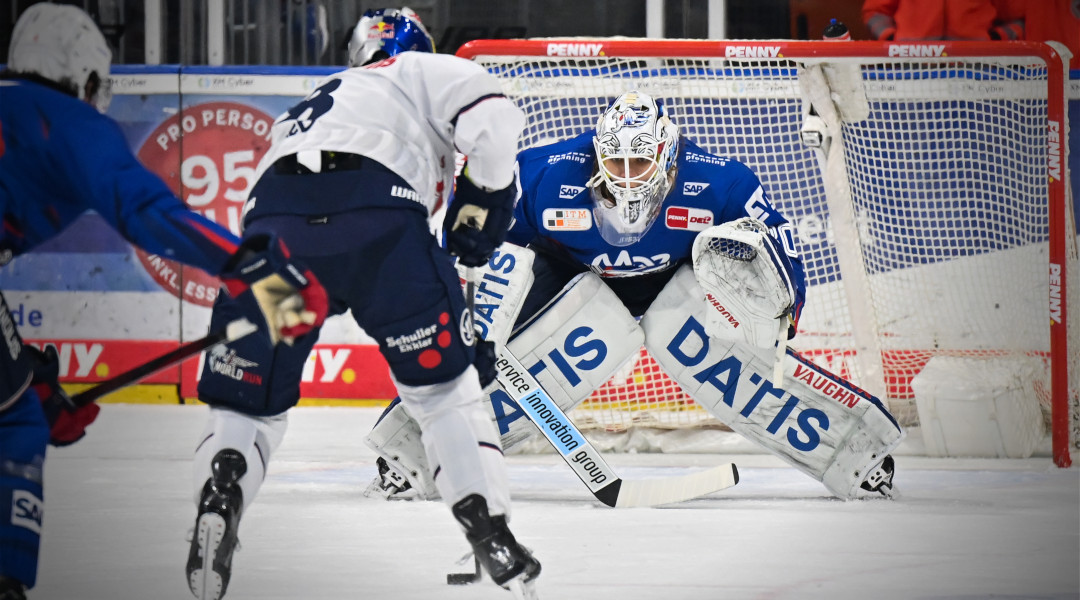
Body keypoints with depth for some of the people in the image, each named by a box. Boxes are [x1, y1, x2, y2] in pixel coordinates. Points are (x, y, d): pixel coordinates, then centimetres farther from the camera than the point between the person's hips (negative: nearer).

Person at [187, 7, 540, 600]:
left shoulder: (304, 110, 45)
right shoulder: (424, 71, 28)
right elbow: (493, 120, 9)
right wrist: (482, 200, 21)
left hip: (271, 220, 3)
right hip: (378, 210, -3)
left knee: (247, 399, 13)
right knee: (445, 382, 12)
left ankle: (218, 498, -15)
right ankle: (490, 534, 5)